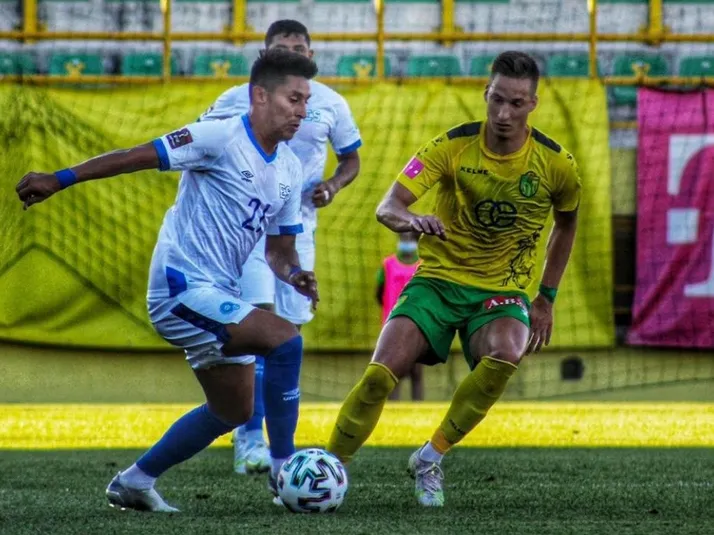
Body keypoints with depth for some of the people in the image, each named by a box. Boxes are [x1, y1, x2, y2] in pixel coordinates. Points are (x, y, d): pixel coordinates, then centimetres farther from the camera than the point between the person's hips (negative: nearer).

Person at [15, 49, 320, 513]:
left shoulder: (290, 169, 9)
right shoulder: (222, 138, -14)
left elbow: (279, 248, 15)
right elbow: (136, 157, -13)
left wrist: (293, 274, -8)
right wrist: (58, 180, -16)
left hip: (220, 298, 9)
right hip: (183, 287, -9)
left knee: (233, 412, 16)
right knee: (286, 339, -25)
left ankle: (135, 482, 28)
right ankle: (284, 466, -15)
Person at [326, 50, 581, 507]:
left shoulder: (555, 164, -7)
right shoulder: (453, 146, -11)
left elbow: (567, 224, 15)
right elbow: (388, 206, -20)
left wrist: (547, 298, 11)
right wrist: (412, 220, -44)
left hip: (503, 293, 0)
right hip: (438, 280, 0)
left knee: (505, 355, -34)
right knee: (381, 374, -21)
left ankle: (431, 458, -15)